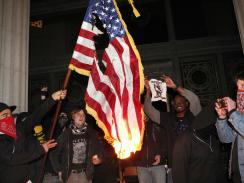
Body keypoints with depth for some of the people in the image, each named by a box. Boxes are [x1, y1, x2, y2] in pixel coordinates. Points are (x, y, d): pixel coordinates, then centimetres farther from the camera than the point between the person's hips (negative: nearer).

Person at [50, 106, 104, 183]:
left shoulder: (91, 133, -1)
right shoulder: (66, 134, -6)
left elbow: (99, 148, 14)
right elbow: (54, 153, 1)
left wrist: (99, 158, -2)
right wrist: (59, 170, -1)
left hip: (85, 174, 1)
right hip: (69, 174, -1)